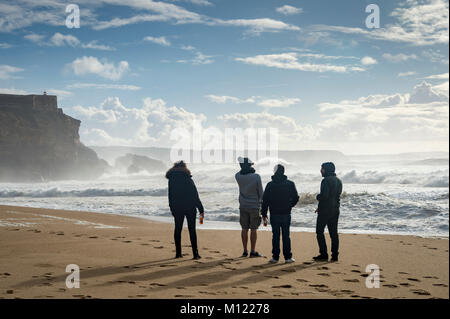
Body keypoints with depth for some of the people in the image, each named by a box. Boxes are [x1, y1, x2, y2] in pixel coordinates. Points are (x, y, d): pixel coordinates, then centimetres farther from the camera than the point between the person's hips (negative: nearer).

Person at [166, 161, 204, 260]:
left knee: (177, 229, 11)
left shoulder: (171, 180, 2)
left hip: (177, 208, 3)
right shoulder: (188, 179, -8)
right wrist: (201, 209, -4)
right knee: (192, 230, 1)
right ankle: (195, 253, -3)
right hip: (190, 207, -3)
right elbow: (195, 196, -8)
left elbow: (170, 196, 6)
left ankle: (178, 253, 10)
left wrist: (172, 209, 15)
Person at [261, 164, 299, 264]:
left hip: (274, 214, -1)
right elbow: (296, 198, 1)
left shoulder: (270, 185, -4)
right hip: (286, 214, 1)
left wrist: (264, 214, 5)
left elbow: (265, 200, -3)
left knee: (275, 236, 3)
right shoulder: (290, 184, -2)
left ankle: (275, 257, 4)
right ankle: (288, 257, 6)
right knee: (286, 235, 5)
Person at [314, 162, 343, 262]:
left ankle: (323, 254, -2)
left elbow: (324, 196, -25)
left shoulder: (326, 180, -15)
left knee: (319, 231, 1)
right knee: (333, 232, 9)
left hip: (325, 210, -8)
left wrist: (318, 197, 0)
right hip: (335, 210, 8)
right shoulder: (338, 181, 13)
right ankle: (334, 255, 8)